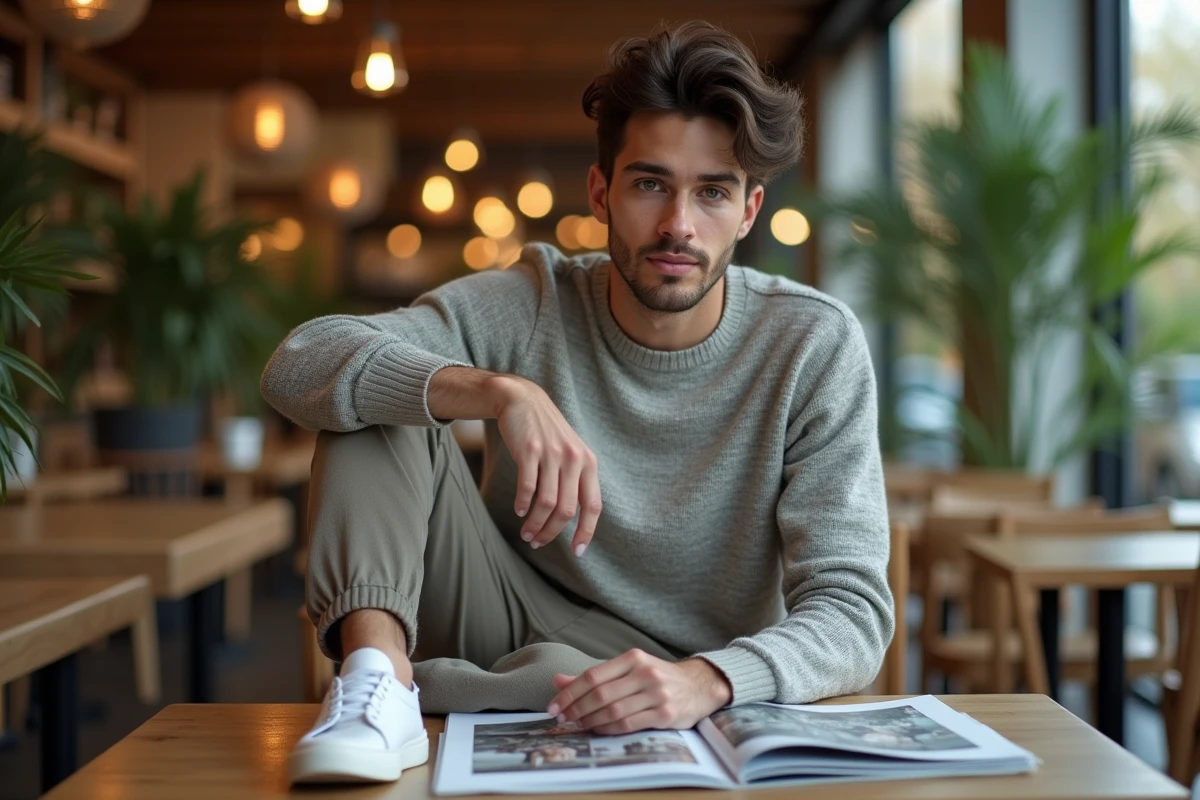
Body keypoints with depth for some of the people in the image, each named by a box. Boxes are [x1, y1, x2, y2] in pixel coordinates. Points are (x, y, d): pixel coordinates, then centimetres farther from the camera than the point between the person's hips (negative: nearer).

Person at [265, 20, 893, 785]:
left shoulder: (814, 345, -13)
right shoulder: (531, 307, -9)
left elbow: (854, 612, -19)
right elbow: (300, 365, -20)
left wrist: (705, 681, -40)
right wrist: (498, 391, -38)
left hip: (689, 686, -2)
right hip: (521, 623, 3)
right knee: (378, 400, -17)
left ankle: (409, 685, -14)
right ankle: (379, 678, -34)